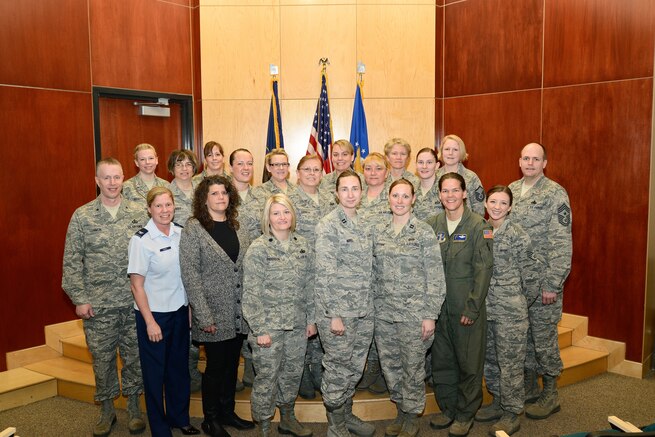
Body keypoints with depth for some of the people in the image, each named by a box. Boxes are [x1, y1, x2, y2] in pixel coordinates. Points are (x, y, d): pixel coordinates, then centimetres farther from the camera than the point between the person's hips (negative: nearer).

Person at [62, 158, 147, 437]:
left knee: (135, 356, 10)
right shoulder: (82, 216, -1)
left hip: (135, 302, 1)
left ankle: (133, 406, 29)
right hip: (97, 305, 0)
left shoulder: (140, 213, 1)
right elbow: (72, 261, 0)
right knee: (102, 358, 10)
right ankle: (106, 410, 29)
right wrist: (79, 299, -5)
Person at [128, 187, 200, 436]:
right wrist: (150, 322, -15)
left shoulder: (181, 233, 0)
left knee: (179, 366, 16)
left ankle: (179, 417, 36)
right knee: (155, 371, 8)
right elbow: (136, 285, -13)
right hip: (154, 313, -5)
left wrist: (190, 306, 7)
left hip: (180, 310, 5)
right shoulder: (142, 240, -14)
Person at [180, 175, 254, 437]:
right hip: (214, 314, -5)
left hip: (239, 314, 5)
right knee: (216, 366, 7)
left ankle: (227, 412, 34)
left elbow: (249, 267, 9)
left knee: (232, 364, 15)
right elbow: (190, 274, -13)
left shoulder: (237, 227, 8)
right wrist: (204, 316, -17)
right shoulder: (193, 229, -8)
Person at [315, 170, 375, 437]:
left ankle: (347, 414, 35)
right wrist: (334, 314, -17)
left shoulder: (365, 226, 10)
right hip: (338, 310, -6)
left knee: (355, 367, 16)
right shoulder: (328, 225, -11)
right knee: (337, 369, 4)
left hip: (364, 311, 6)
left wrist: (369, 306, 12)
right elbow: (324, 273, -15)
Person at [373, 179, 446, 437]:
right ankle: (400, 412, 33)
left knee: (413, 367, 6)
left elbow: (435, 276, -8)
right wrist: (373, 308, 9)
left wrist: (431, 314, -12)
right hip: (384, 312, 4)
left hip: (414, 312, -4)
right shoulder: (379, 233, 6)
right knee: (390, 366, 13)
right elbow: (376, 273, 12)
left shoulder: (424, 232, -7)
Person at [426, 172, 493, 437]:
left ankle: (466, 413, 24)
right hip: (439, 305, 4)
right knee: (441, 360, 13)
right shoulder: (432, 225, 5)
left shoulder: (478, 225, -8)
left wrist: (472, 307, -15)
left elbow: (484, 269, -11)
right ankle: (447, 409, 30)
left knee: (469, 362, 6)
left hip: (468, 306, -4)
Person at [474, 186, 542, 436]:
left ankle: (512, 413, 15)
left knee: (510, 362, 2)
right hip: (485, 309, 6)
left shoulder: (517, 235, -10)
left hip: (510, 311, -6)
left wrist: (521, 303, 1)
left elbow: (531, 272, -7)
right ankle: (498, 402, 33)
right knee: (489, 359, 16)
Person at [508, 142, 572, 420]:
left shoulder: (555, 193, -9)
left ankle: (550, 395, 19)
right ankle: (529, 387, 29)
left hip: (542, 280, -5)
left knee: (544, 337, 3)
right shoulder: (511, 191, 9)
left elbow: (562, 242, -13)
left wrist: (553, 283, -17)